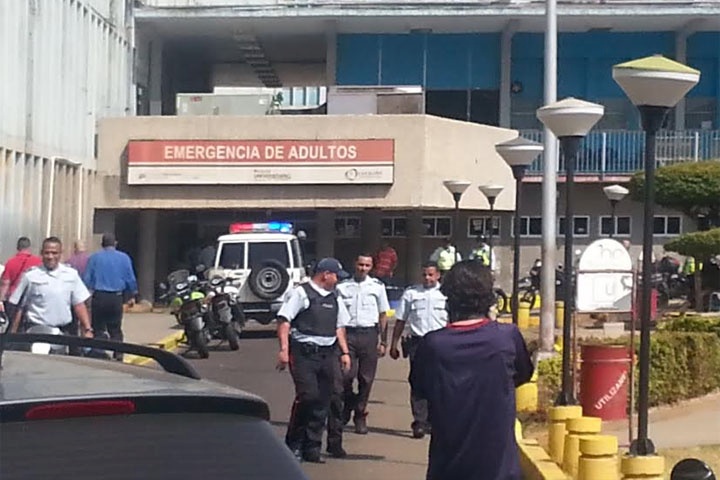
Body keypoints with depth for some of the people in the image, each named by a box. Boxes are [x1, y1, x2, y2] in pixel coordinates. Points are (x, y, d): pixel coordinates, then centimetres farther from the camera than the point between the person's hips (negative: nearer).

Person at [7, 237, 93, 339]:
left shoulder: (71, 274, 7)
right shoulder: (30, 276, 0)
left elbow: (79, 305, 8)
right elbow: (19, 307, 3)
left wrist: (88, 329, 0)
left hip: (64, 331, 3)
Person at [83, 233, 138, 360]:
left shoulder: (94, 258, 2)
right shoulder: (124, 258, 3)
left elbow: (87, 279, 0)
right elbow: (131, 279, 4)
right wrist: (132, 296, 15)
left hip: (99, 297, -1)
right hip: (117, 297, 1)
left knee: (98, 329, 5)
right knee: (115, 329, 10)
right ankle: (118, 354, 1)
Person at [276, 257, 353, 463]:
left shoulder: (334, 298, 19)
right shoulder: (301, 293, -4)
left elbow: (339, 327, 26)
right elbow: (284, 321, -10)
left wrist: (344, 352, 17)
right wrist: (284, 349, -17)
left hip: (328, 354, 7)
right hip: (304, 353, -7)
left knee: (322, 401, 5)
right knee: (307, 396, -14)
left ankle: (311, 447, 14)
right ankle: (293, 444, 2)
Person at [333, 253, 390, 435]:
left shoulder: (377, 286, 7)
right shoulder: (342, 287, 6)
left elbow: (383, 315, 11)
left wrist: (383, 341, 7)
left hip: (369, 333, 1)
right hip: (347, 333, -1)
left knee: (366, 378, 3)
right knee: (347, 375, -7)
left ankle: (360, 416, 16)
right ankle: (346, 409, 20)